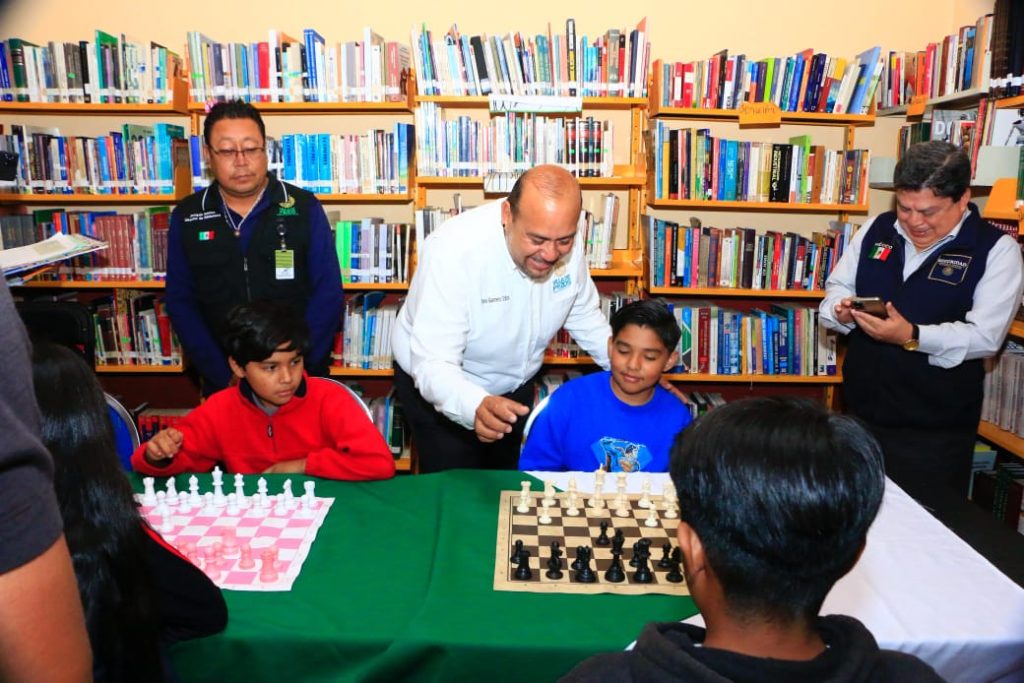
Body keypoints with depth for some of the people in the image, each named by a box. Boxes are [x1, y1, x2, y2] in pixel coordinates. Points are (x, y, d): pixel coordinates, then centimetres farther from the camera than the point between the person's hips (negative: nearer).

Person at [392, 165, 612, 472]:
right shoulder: (454, 250, -35)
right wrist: (475, 406, -57)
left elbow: (585, 317, 0)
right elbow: (434, 364, -38)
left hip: (514, 385, 5)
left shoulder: (566, 247, -18)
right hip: (440, 387, -5)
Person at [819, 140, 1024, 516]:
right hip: (861, 411, 4)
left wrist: (911, 337, -31)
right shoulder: (875, 230, 4)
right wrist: (842, 310, -13)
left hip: (935, 431, -4)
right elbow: (837, 287, 10)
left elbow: (985, 336, -17)